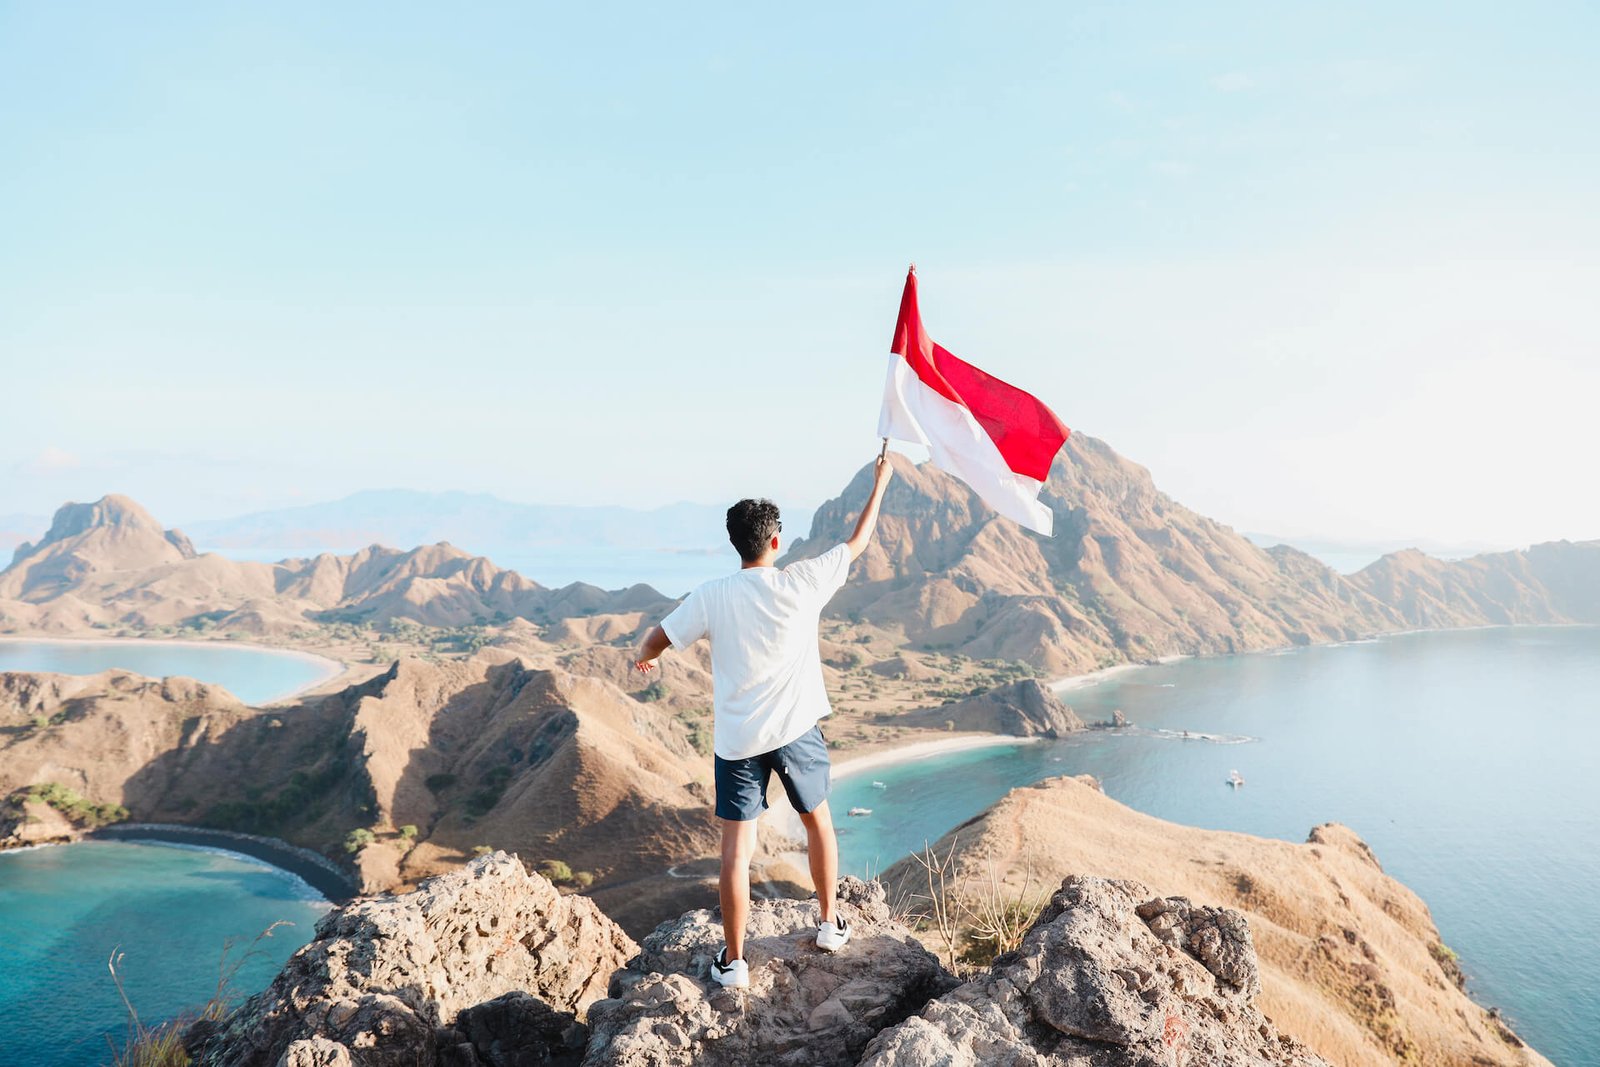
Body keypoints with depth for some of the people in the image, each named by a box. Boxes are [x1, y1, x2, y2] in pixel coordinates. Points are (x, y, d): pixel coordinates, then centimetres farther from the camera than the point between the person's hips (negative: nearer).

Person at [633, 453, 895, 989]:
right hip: (796, 730, 1)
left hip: (736, 739, 0)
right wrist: (879, 483, 16)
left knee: (736, 846, 6)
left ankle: (733, 960, 13)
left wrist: (643, 659, 25)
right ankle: (830, 923, 36)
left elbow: (657, 640, 0)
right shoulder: (801, 582, -11)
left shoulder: (711, 597, -10)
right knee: (817, 819, 22)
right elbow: (857, 543, 3)